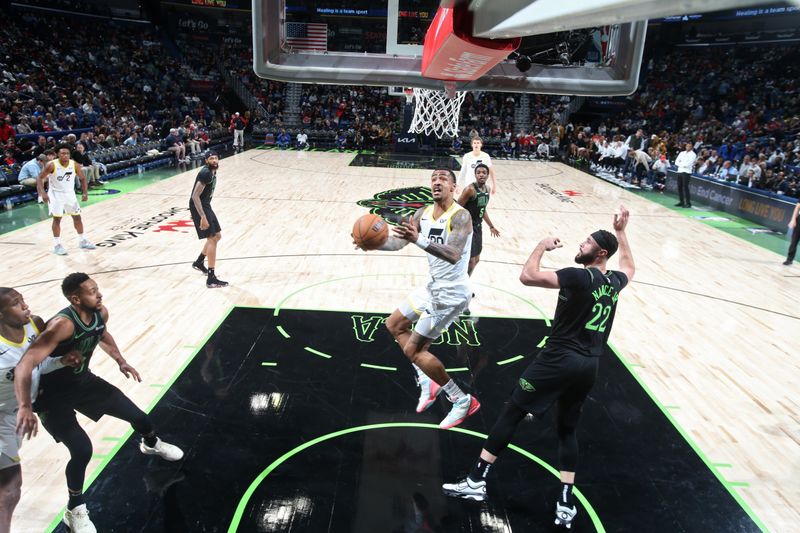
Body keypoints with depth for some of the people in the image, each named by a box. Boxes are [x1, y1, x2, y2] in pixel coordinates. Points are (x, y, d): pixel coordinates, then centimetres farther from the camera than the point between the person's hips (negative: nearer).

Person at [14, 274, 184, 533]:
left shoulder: (100, 313, -11)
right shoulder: (62, 325, -35)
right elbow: (25, 365, -41)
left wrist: (120, 361, 12)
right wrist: (25, 407, -51)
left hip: (83, 381, 7)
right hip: (54, 394, -7)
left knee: (138, 416, 10)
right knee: (82, 450, -19)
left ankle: (151, 444, 47)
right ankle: (74, 510, 10)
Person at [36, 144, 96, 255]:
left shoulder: (75, 165, -12)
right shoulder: (52, 165, -21)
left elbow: (82, 178, 2)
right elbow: (40, 178, -15)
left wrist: (85, 193, -9)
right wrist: (43, 193, -28)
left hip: (69, 193, 4)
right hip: (55, 194, -4)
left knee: (77, 216, 9)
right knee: (57, 218, -6)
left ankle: (82, 241, 23)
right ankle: (56, 245, 2)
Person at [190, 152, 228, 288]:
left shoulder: (212, 172, 10)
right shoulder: (205, 173, -20)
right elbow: (195, 196, -26)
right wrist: (203, 217, -30)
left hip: (205, 206, 10)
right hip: (198, 208, -10)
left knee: (217, 236, 19)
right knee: (212, 239, -12)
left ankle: (199, 262, 35)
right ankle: (211, 279, -10)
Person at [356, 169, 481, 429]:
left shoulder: (460, 215, -21)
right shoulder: (423, 213, 3)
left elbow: (454, 255, -37)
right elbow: (398, 242, 2)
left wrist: (418, 239, -51)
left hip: (452, 293, -9)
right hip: (434, 287, 9)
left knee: (413, 349, -6)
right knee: (394, 325, 19)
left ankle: (463, 401, 8)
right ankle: (427, 383, 25)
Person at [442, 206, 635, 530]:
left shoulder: (579, 277, -14)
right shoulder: (614, 282, 8)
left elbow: (528, 277, -22)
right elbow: (629, 266, 34)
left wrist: (541, 247, -6)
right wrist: (621, 232, 38)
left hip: (560, 359, -7)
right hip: (589, 366, 7)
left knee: (511, 413, 2)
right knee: (567, 429, 20)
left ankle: (476, 482, 8)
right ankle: (566, 504, 17)